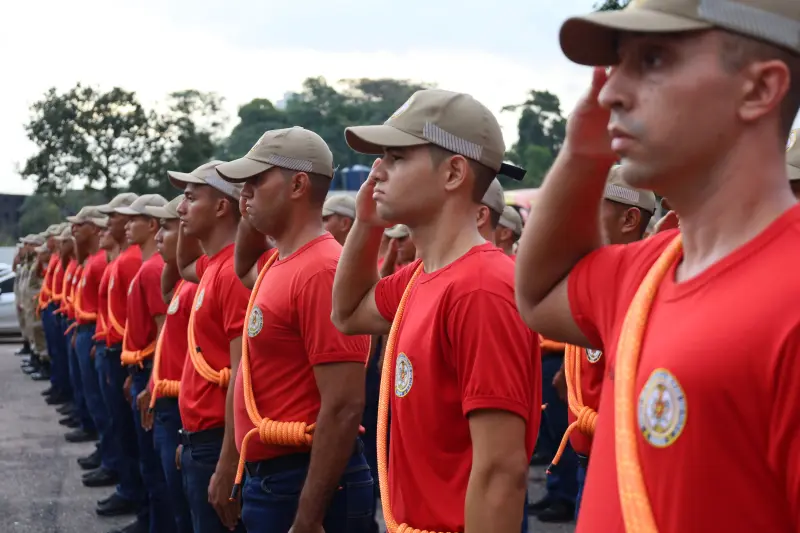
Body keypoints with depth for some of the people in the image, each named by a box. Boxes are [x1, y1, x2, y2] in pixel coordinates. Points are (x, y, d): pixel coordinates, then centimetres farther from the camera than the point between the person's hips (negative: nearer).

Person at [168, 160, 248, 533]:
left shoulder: (234, 272, -18)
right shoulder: (213, 266, 10)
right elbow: (183, 267, 38)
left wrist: (226, 468, -24)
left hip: (219, 442, -10)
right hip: (200, 437, 10)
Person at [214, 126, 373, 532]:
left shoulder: (321, 270, -19)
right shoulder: (278, 263, 9)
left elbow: (344, 407, -23)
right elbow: (243, 269, 36)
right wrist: (248, 217, 13)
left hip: (304, 485, -10)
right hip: (268, 476, 10)